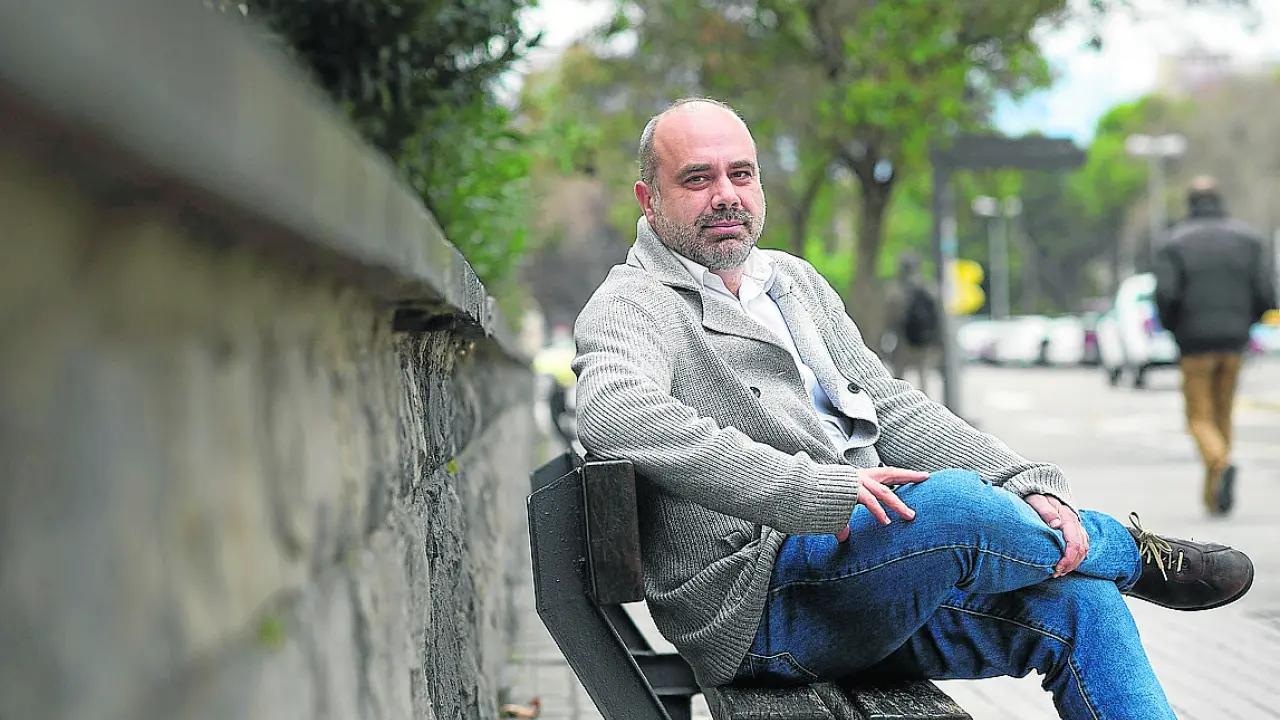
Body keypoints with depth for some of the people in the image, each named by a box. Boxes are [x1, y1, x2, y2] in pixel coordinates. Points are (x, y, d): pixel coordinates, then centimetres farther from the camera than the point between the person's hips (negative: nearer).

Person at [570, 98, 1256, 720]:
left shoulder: (793, 282, 22)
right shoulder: (632, 305, -5)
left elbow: (891, 408, 17)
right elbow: (614, 414, -28)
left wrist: (1030, 487, 0)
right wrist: (813, 488, -34)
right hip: (756, 605, -8)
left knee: (1079, 604, -12)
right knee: (949, 501, -29)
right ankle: (1131, 551, 1)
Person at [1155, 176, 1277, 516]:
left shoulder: (1176, 243, -4)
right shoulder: (1246, 238, 5)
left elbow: (1165, 293, -15)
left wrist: (1172, 327, 4)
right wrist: (1244, 322, 16)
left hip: (1195, 341, -3)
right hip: (1234, 341, 3)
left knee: (1200, 418, 3)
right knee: (1222, 414, 14)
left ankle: (1221, 464, -27)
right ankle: (1213, 495, 14)